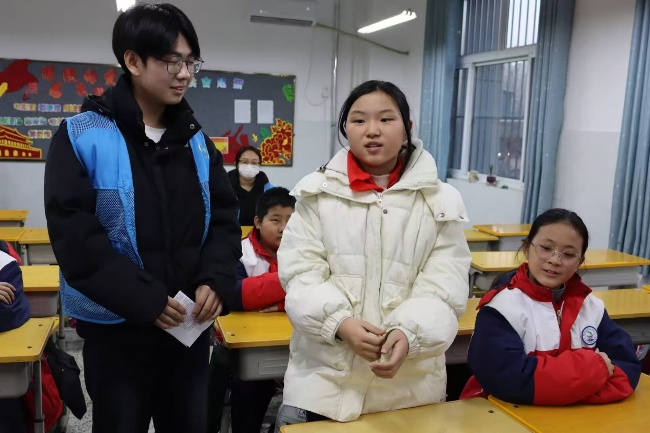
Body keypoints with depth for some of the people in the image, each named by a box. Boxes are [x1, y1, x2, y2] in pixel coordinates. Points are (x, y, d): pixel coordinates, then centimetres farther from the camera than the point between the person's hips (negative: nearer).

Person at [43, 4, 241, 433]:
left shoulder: (196, 140, 6)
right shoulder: (82, 137, -9)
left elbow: (225, 218, 5)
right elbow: (73, 235, -15)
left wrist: (215, 281, -12)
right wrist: (143, 300, -19)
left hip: (190, 323, 4)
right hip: (117, 327, -4)